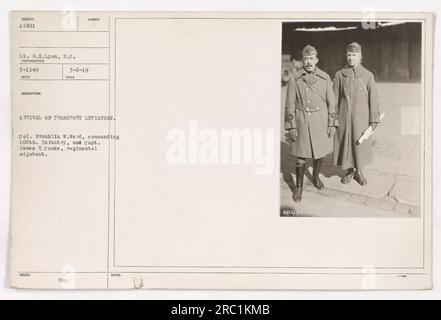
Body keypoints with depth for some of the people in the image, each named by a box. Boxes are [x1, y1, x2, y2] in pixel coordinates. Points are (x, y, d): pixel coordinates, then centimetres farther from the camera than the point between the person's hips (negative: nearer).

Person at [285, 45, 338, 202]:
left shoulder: (325, 78, -2)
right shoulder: (294, 79, -6)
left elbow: (331, 102, 2)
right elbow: (290, 104, -4)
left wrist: (332, 124, -2)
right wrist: (291, 127, -8)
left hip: (321, 121, 2)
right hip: (302, 121, -2)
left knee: (320, 152, 15)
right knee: (301, 156, -1)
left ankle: (315, 176, 41)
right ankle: (299, 187, 14)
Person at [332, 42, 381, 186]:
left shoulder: (368, 75, -2)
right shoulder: (340, 75, 1)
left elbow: (373, 98, -1)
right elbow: (335, 98, 3)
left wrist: (374, 119, -3)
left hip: (361, 116, 0)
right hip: (344, 116, 0)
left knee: (360, 143, 8)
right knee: (345, 143, 6)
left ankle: (359, 171, 26)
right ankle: (350, 170, 24)